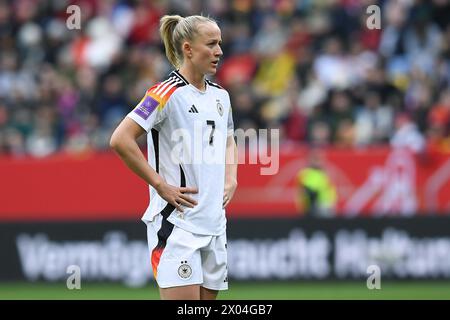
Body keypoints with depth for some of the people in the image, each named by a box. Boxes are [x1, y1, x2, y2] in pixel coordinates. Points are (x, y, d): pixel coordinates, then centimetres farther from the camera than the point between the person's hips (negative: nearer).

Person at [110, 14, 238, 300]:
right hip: (176, 221, -8)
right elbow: (121, 140, -18)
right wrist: (160, 185, -16)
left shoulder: (220, 96, 13)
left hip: (215, 222, 8)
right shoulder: (167, 93, -11)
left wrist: (231, 181, 13)